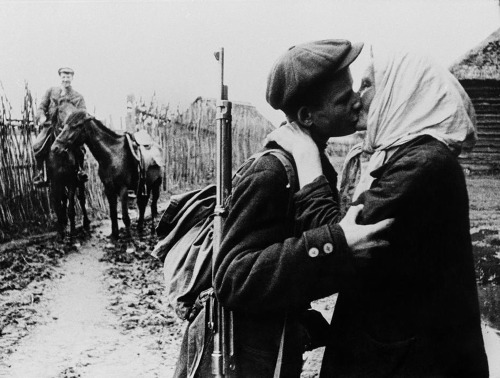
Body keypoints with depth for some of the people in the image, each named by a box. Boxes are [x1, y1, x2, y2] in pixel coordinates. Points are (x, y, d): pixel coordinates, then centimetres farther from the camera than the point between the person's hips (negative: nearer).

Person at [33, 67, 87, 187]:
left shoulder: (78, 97, 9)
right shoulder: (51, 91, 12)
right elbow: (41, 107, 9)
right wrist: (41, 116, -14)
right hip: (50, 126, 1)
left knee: (79, 146, -28)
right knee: (37, 146, -23)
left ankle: (80, 169, -5)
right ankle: (40, 172, -5)